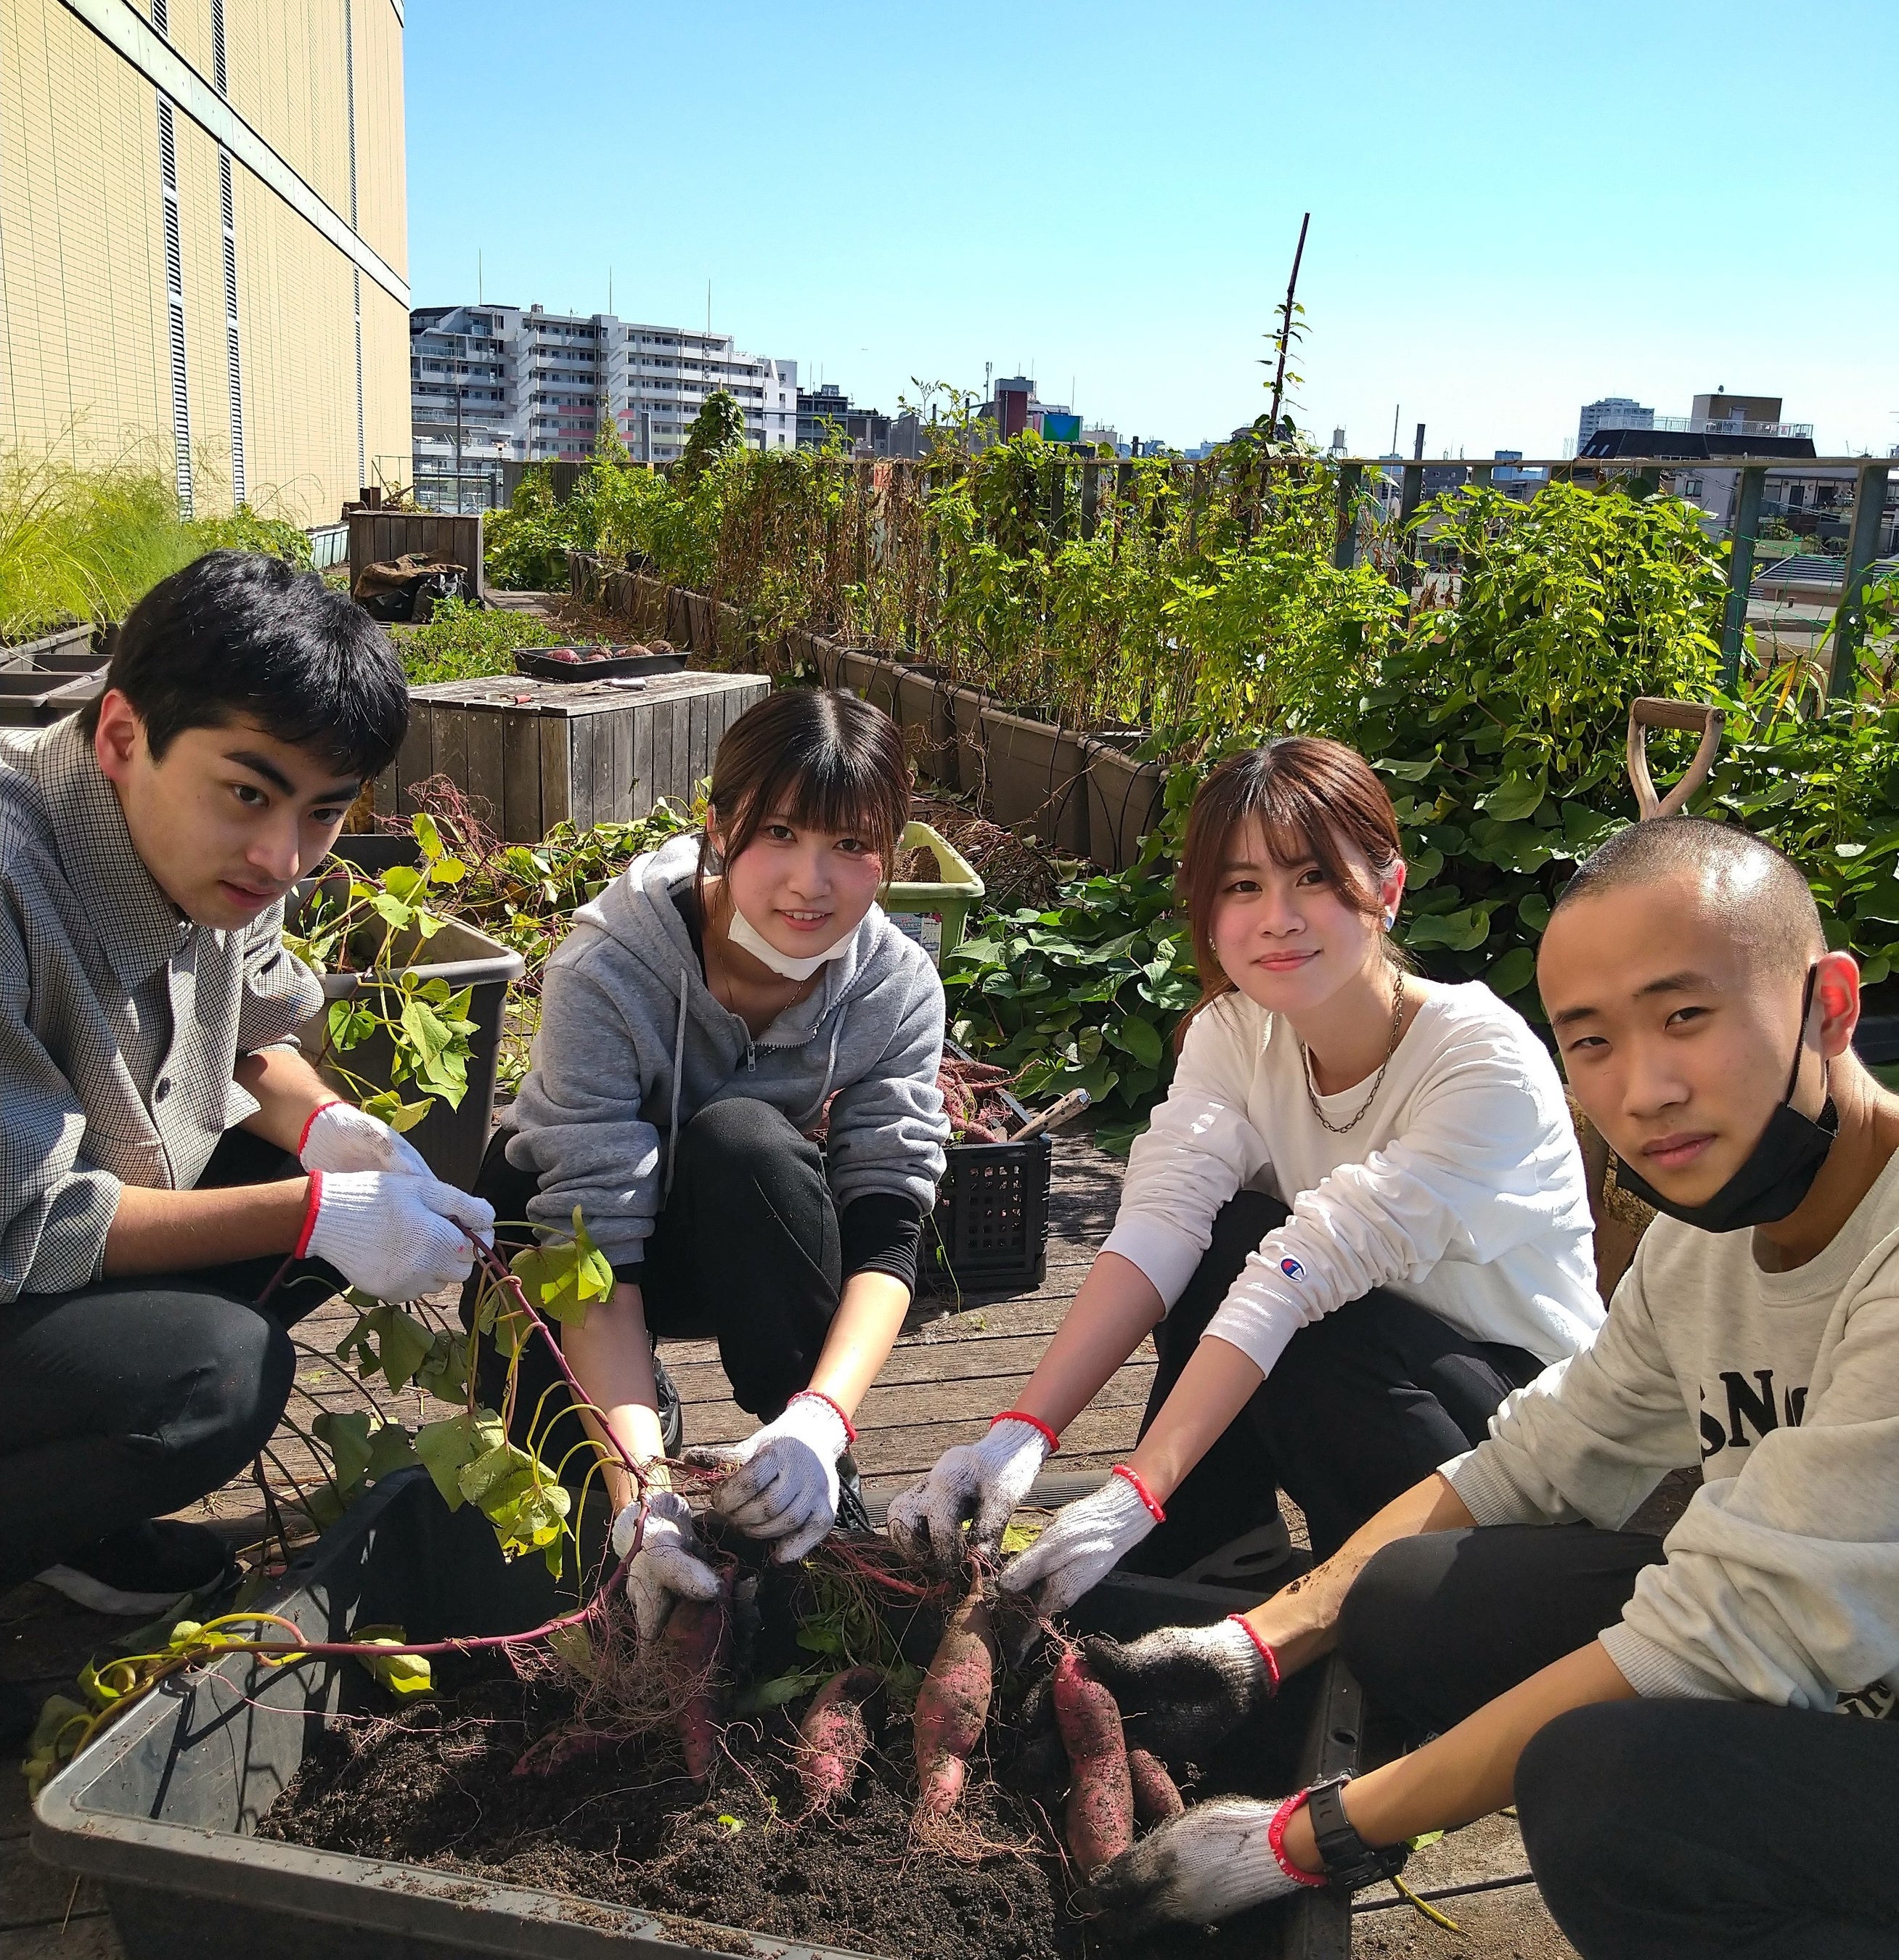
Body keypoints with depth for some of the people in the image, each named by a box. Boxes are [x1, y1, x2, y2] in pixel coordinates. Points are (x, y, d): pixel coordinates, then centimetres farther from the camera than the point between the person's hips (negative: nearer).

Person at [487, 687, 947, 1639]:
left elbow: (887, 1224, -27)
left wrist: (822, 1417, -46)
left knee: (741, 1136, -35)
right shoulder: (606, 971, -31)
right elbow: (592, 1243, -35)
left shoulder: (898, 987, -21)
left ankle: (821, 1513, -20)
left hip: (746, 1243, 3)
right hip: (559, 1221, -2)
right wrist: (642, 1492, -47)